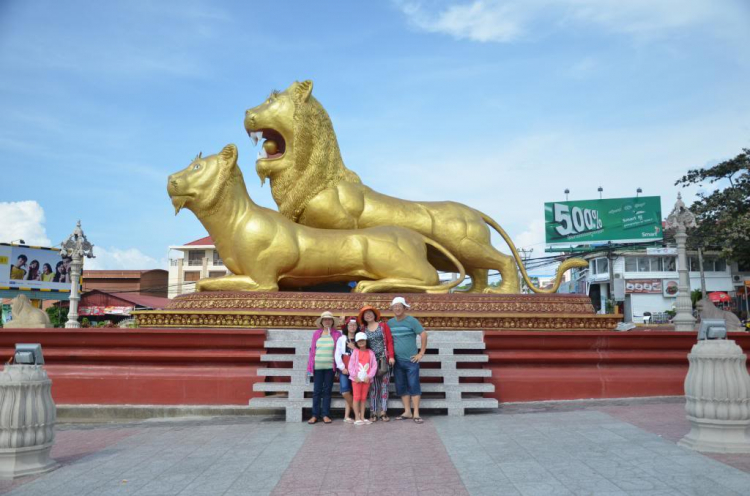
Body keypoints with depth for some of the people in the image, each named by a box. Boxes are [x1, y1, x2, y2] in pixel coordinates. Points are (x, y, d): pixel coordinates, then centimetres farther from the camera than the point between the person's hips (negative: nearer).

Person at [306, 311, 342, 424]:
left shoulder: (337, 334, 3)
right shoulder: (316, 334, 6)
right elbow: (312, 350, 5)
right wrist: (310, 366, 0)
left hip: (330, 366, -1)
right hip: (317, 366, 1)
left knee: (327, 390, 5)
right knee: (317, 390, 3)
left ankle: (326, 415, 10)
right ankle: (315, 415, 8)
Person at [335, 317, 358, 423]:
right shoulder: (341, 339, 8)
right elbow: (337, 355, 1)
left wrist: (355, 348, -8)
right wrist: (342, 367, -6)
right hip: (344, 369, 0)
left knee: (352, 392, -1)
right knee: (345, 392, -12)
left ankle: (347, 416, 7)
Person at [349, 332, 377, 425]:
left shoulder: (370, 352, 3)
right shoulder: (355, 351, 0)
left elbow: (374, 366, 0)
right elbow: (351, 365, -5)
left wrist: (369, 376, -9)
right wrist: (354, 376, -12)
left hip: (366, 379, 2)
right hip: (356, 379, -2)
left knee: (363, 398, 9)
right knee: (356, 397, -1)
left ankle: (362, 417, 15)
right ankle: (357, 418, 3)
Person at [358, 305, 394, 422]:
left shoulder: (383, 326, 6)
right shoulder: (363, 330, 9)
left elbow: (390, 341, 1)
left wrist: (391, 356, -7)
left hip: (384, 359, 0)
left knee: (384, 385, 1)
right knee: (373, 386, 0)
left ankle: (383, 411, 3)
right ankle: (373, 412, 3)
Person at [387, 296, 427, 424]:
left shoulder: (411, 321, -7)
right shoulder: (390, 323, 6)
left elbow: (423, 334, -10)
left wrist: (421, 353, -11)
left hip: (411, 360, -5)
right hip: (397, 361, 5)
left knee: (414, 386, -3)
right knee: (401, 387, 8)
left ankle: (416, 414, 0)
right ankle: (407, 412, 17)